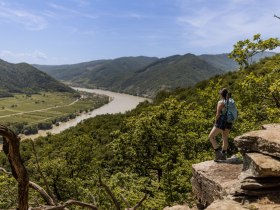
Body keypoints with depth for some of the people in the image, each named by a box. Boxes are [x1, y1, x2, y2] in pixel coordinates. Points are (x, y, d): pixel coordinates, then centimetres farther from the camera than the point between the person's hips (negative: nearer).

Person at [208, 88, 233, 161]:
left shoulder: (220, 102, -14)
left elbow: (218, 114, -16)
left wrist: (215, 123, -4)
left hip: (221, 122, -8)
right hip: (229, 122, 8)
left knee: (211, 136, 3)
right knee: (225, 138, 17)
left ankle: (218, 152, -3)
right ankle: (223, 156, 25)